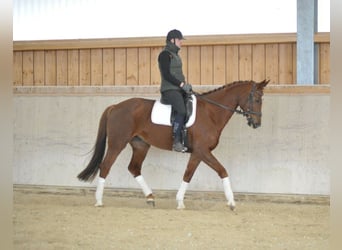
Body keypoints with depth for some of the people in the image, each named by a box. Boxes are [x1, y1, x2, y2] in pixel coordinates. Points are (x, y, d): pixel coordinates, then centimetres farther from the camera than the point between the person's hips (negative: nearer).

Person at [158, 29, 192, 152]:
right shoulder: (165, 54, -7)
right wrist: (182, 84, -19)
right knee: (182, 111, -29)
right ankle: (177, 142, -29)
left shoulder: (175, 54, 21)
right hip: (169, 90, -10)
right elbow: (166, 75, -16)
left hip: (178, 89, 10)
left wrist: (185, 85, 9)